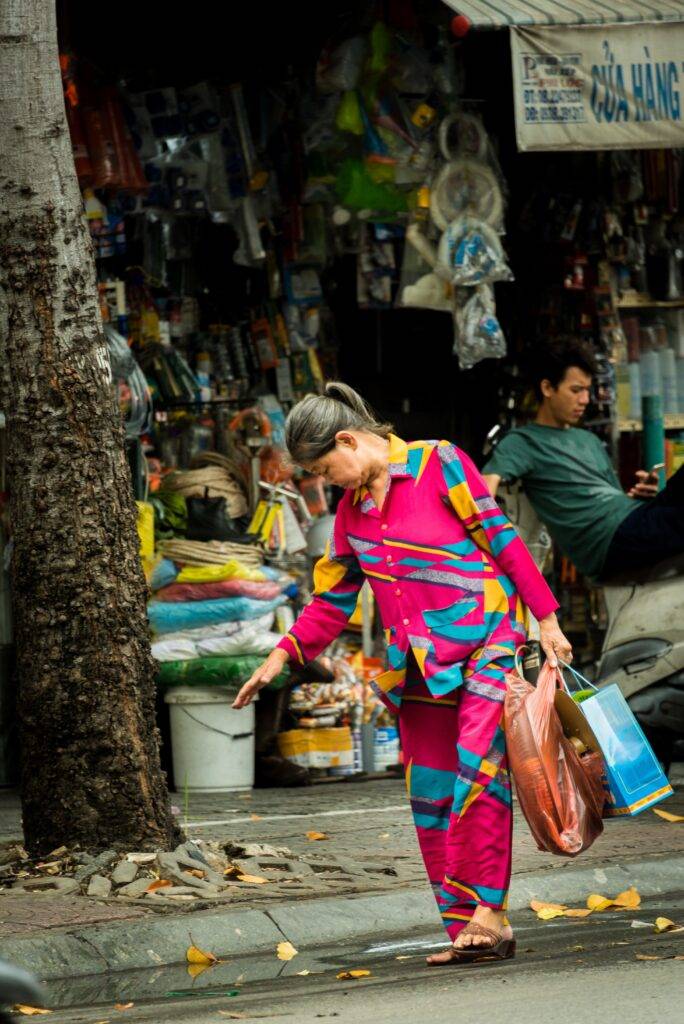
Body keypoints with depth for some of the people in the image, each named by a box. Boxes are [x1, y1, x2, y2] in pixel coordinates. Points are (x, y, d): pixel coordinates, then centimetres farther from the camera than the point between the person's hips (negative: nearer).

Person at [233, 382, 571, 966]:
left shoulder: (439, 464, -5)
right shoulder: (352, 508, 14)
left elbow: (503, 540, -4)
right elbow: (333, 599, 21)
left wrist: (545, 619, -6)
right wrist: (283, 656, 13)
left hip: (485, 640, -6)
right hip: (419, 664, 7)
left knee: (477, 769, -20)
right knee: (429, 794, 1)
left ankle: (487, 910, -19)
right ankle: (466, 928, 4)